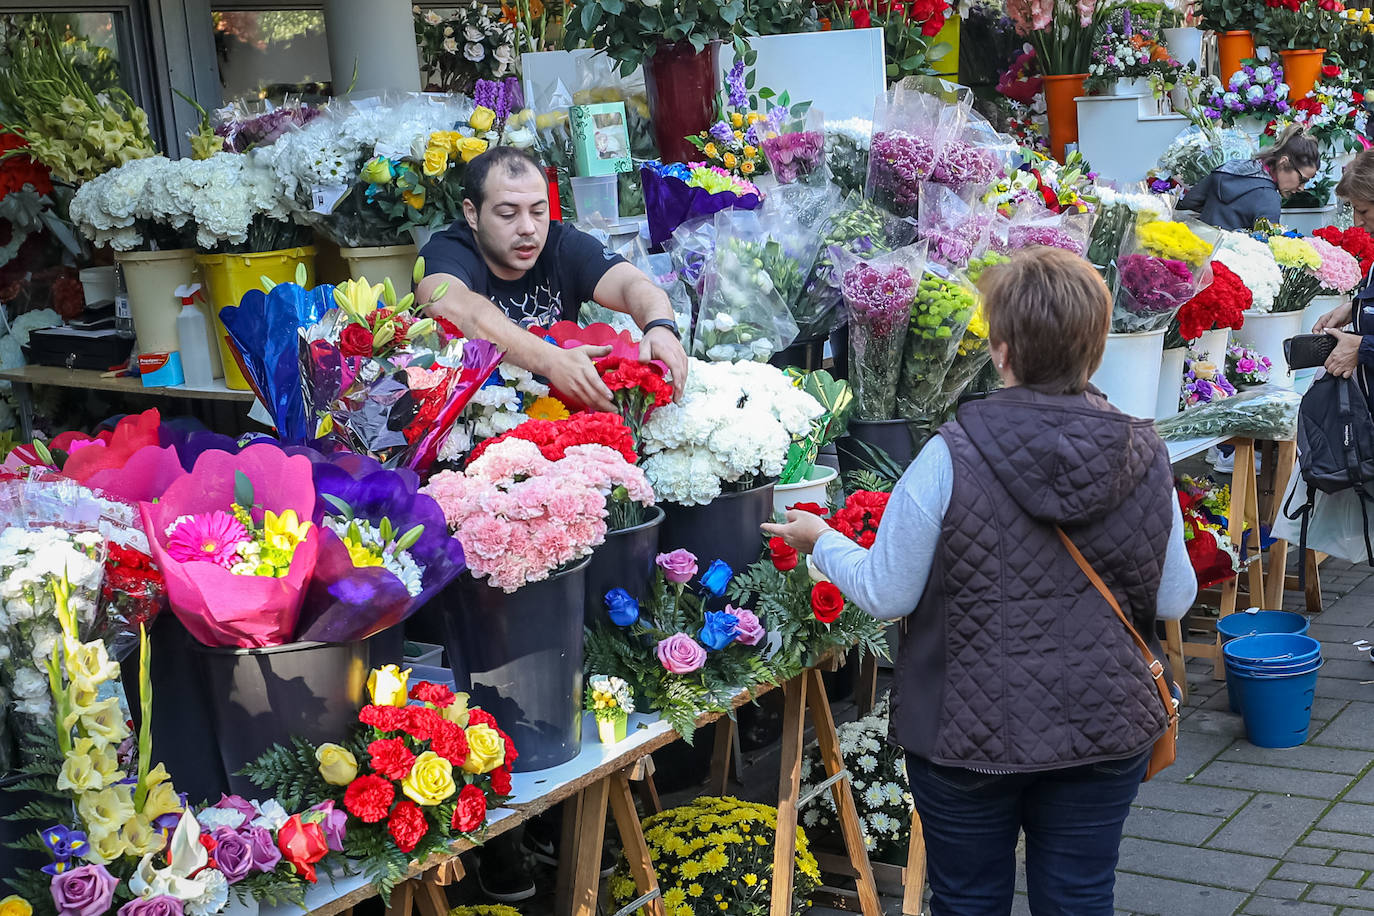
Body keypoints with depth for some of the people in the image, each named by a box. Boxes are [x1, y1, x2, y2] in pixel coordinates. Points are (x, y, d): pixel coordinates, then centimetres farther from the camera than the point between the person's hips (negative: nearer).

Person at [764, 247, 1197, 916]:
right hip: (1104, 729, 3)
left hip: (970, 734, -2)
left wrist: (821, 542, 7)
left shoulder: (950, 459, -20)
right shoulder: (1147, 456, -9)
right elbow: (1173, 602, 1)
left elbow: (885, 595, -11)